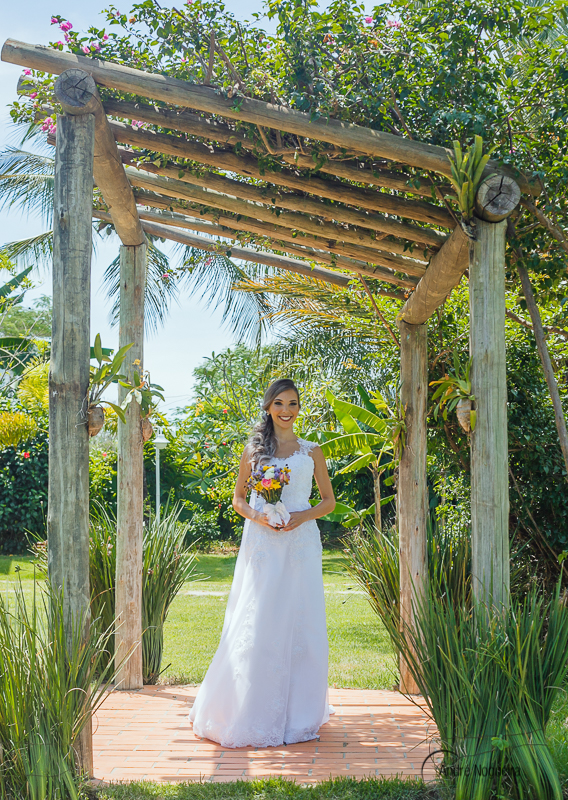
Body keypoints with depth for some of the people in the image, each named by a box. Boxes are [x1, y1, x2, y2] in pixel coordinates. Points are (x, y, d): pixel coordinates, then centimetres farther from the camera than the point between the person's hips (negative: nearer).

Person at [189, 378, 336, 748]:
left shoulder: (312, 451, 10)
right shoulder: (254, 449, 9)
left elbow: (329, 501, 12)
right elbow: (238, 499, 12)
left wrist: (302, 516, -7)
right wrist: (257, 516, -8)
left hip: (301, 542, 1)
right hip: (261, 544, 0)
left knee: (300, 624, 0)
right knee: (257, 626, -3)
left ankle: (299, 715, 11)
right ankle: (256, 715, 8)